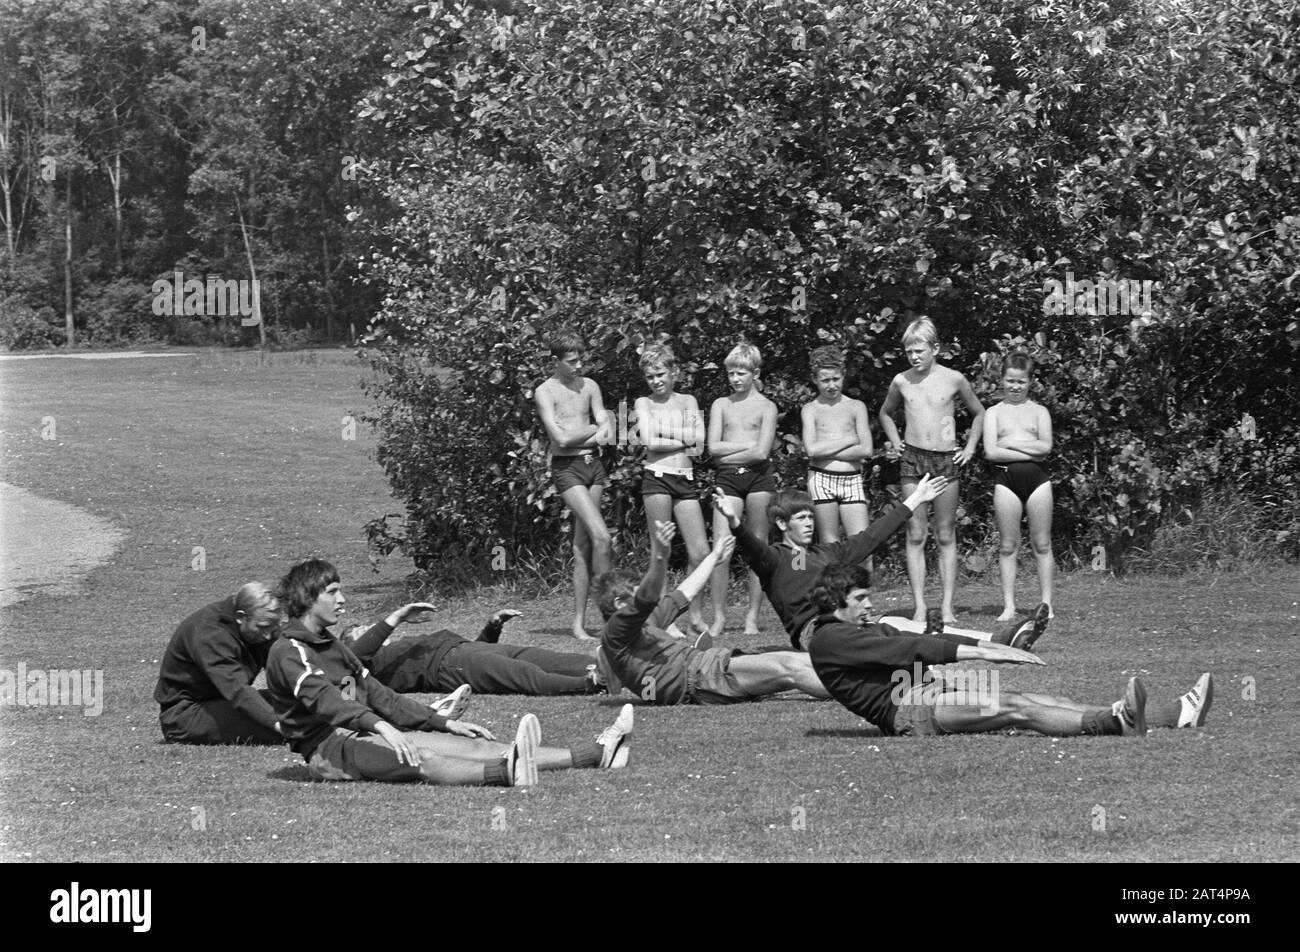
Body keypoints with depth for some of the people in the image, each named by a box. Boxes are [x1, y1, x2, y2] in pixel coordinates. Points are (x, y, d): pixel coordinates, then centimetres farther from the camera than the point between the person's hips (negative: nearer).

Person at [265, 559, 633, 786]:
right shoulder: (288, 652, -8)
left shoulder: (331, 647, 24)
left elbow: (377, 696, 24)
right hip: (327, 746, -8)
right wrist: (379, 726, -41)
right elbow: (321, 697, -26)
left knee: (469, 744, -7)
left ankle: (595, 754, -19)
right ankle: (506, 772, -62)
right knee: (420, 758, -35)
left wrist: (444, 723, 17)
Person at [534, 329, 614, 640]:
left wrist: (576, 436, -12)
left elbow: (607, 433, 5)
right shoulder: (545, 392, -5)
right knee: (600, 535, -19)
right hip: (566, 467, -5)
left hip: (593, 464, 5)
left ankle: (579, 622, 6)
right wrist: (592, 429, -1)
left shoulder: (589, 386, 12)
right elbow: (561, 439, -15)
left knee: (583, 544, 5)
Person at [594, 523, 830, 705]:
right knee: (790, 669, -21)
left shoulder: (647, 622, 26)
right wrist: (659, 558, -39)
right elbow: (647, 598, -22)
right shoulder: (617, 629, -3)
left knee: (800, 661, 0)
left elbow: (683, 595, 38)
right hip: (695, 677, -10)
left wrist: (714, 555, 49)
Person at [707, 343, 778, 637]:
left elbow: (761, 452, -8)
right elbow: (713, 448, 2)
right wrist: (749, 446, -5)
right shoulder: (721, 405, 13)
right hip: (727, 479, 2)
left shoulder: (766, 407, 4)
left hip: (758, 477, -2)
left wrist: (727, 455, -4)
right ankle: (719, 617, -3)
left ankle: (752, 616, 6)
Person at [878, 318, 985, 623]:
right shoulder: (901, 382, 5)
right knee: (915, 537, -2)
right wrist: (895, 442, 12)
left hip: (946, 460, -1)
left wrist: (970, 448, 7)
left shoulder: (954, 380, 0)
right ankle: (919, 607, -3)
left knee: (946, 537, 2)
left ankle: (948, 607, 2)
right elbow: (885, 413, 25)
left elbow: (978, 413, 16)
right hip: (912, 460, 1)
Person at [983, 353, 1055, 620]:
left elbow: (1045, 445, -5)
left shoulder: (1039, 411, 10)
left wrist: (1009, 442, -7)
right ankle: (1009, 606, 5)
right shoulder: (994, 413, 9)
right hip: (1006, 480, 0)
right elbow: (991, 452, -5)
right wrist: (1029, 452, -8)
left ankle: (1045, 603, 5)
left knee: (1042, 544, 1)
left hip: (1036, 478, 0)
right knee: (1007, 547, 2)